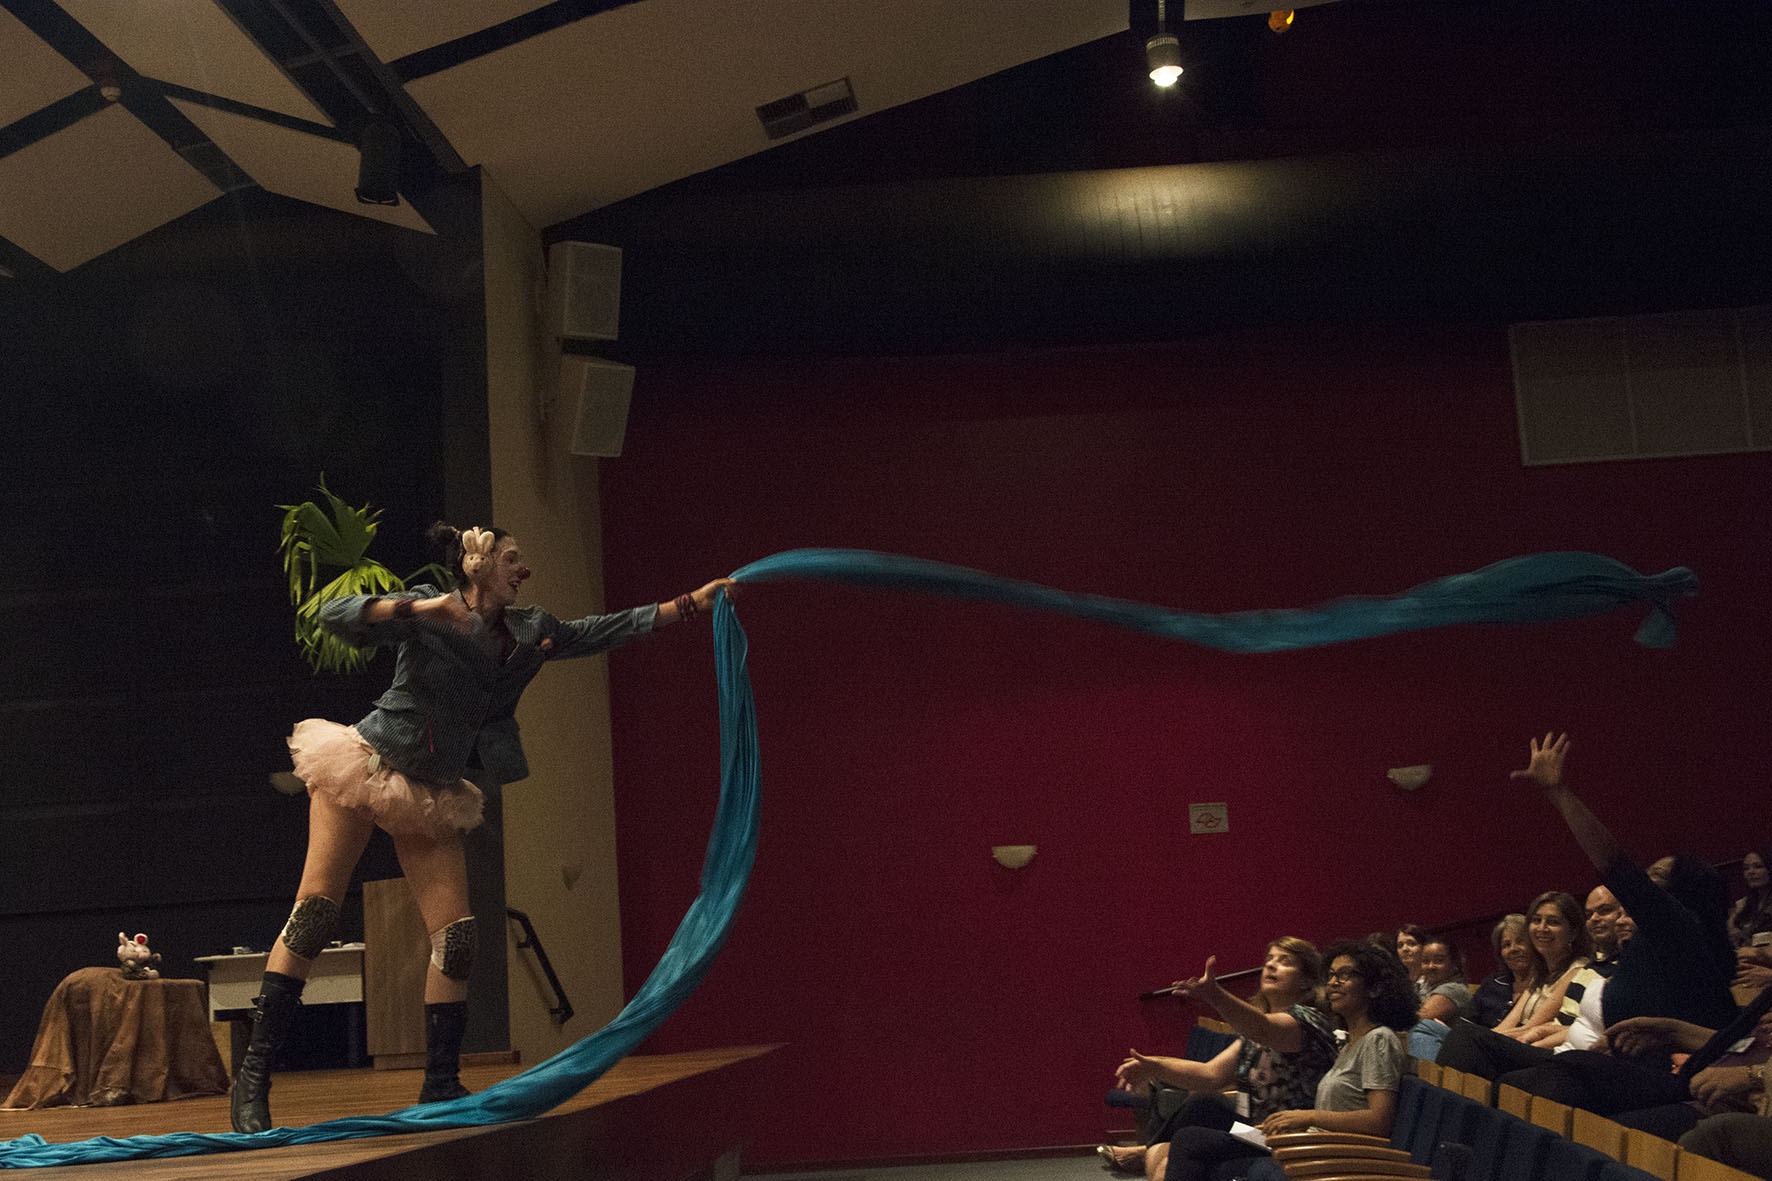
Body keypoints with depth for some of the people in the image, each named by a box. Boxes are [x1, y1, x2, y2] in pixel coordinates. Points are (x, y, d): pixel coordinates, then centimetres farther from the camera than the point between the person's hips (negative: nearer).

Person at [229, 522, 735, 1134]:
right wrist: (418, 609, -33)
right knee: (313, 912, -11)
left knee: (455, 935, -2)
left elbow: (605, 629, 13)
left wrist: (694, 601, 12)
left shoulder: (528, 631, 8)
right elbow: (335, 615, -21)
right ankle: (253, 1077, -10)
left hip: (433, 796, 6)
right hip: (369, 765, -6)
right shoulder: (429, 611, -10)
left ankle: (440, 1086, 7)